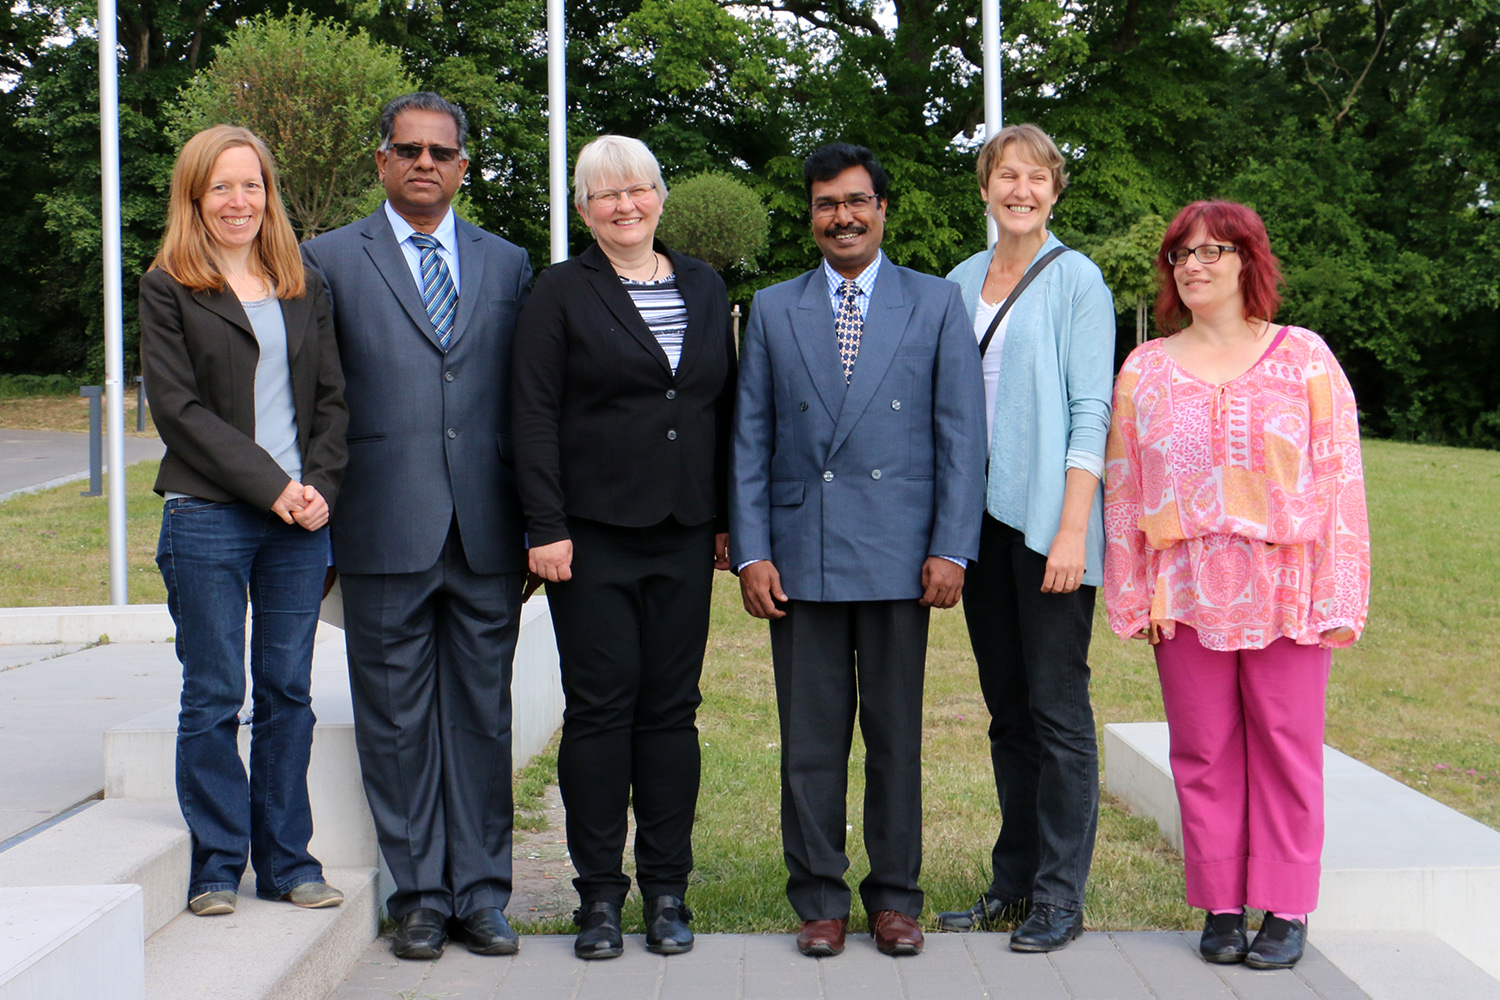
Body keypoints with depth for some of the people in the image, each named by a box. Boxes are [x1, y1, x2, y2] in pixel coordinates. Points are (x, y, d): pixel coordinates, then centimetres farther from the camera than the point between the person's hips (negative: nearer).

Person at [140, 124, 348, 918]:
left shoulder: (302, 286, 14)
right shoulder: (169, 288, 2)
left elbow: (333, 397, 11)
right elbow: (178, 407, -6)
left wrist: (320, 485, -5)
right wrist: (270, 486, -12)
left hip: (301, 521, 3)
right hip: (209, 517, -3)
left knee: (288, 692, 7)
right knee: (213, 696, 1)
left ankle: (286, 861, 17)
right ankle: (217, 867, 12)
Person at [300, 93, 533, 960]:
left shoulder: (509, 264, 13)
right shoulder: (332, 260, 6)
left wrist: (538, 525, 8)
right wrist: (322, 514, -1)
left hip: (486, 531, 2)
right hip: (386, 531, -2)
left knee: (483, 716, 7)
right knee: (397, 719, 4)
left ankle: (481, 895, 16)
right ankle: (419, 897, 15)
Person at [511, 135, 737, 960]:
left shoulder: (705, 289, 13)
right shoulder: (562, 292, 2)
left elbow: (724, 410, 15)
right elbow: (535, 417, -4)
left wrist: (727, 519, 9)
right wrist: (546, 526, -11)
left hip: (684, 536, 3)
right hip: (593, 535, -3)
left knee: (672, 707, 6)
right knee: (600, 707, -1)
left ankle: (667, 889, 14)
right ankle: (599, 893, 9)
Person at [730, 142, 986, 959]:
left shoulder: (936, 304, 7)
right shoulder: (773, 310, 11)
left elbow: (961, 433, 2)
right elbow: (749, 440, 9)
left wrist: (951, 549, -6)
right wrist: (750, 552, 0)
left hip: (899, 555, -1)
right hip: (800, 555, 1)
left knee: (896, 736, 5)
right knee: (809, 739, 4)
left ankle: (895, 898, 17)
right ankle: (819, 900, 15)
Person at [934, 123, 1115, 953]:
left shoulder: (1075, 278, -3)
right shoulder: (961, 283, 13)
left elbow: (1091, 411, -8)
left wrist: (1071, 529, -15)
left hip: (1048, 520, -5)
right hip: (979, 516, 5)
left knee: (1056, 708, -3)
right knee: (1006, 708, 11)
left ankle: (1059, 896, 5)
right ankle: (1012, 883, 19)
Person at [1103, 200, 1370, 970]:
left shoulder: (1304, 358, 3)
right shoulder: (1145, 370, 9)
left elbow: (1340, 477, 0)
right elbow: (1123, 489, 10)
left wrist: (1338, 596, -6)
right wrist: (1130, 596, 5)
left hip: (1283, 589, -2)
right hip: (1186, 594, 2)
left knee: (1285, 750, 2)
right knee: (1203, 753, 5)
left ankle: (1286, 911, 12)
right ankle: (1220, 908, 16)